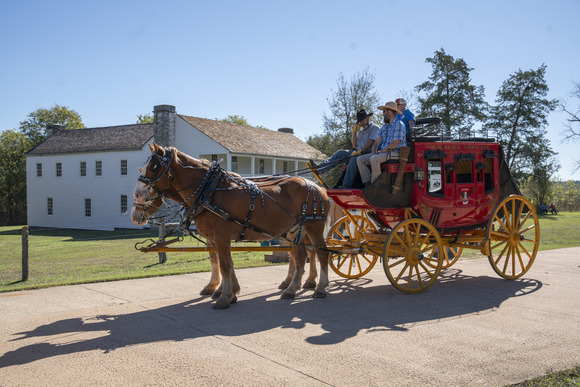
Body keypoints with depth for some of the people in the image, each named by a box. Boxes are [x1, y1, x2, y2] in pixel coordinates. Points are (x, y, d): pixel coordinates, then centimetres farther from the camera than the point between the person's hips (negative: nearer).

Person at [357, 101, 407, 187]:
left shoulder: (399, 125, -7)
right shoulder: (384, 127, 21)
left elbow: (394, 144, -16)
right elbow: (377, 141, 13)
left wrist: (380, 151, -13)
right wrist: (373, 152, -6)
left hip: (395, 153, -9)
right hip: (384, 153, 9)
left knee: (374, 159, -35)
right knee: (360, 159, -5)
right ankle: (367, 185, -14)